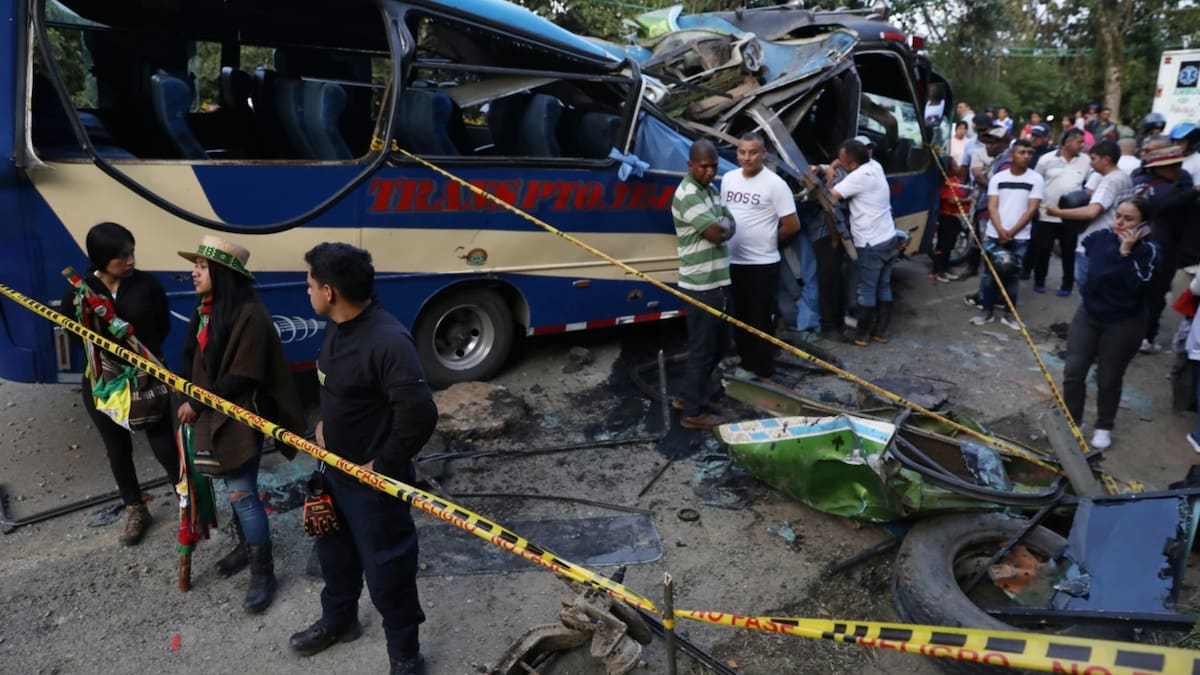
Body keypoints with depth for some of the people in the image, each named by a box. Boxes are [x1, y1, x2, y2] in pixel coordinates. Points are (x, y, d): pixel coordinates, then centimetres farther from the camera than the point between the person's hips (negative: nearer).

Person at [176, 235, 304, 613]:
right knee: (235, 488, 20)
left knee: (242, 493, -5)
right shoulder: (207, 309, 7)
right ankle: (246, 546, 39)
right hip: (213, 415, 8)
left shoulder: (249, 314, -21)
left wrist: (196, 404, -14)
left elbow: (242, 377, -22)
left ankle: (263, 574, 6)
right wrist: (189, 399, -2)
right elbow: (195, 359, 13)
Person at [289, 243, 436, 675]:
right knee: (334, 550, 28)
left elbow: (420, 415, -33)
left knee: (386, 571, 8)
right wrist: (324, 424, 7)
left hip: (373, 481, -9)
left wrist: (382, 466, -22)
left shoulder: (388, 341, -31)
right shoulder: (337, 326, -1)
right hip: (334, 468, 9)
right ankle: (338, 621, 54)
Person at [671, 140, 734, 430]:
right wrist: (723, 224, -1)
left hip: (718, 281, 10)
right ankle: (694, 412, 10)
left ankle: (690, 394, 32)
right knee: (702, 348, -1)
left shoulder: (712, 190, 14)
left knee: (717, 343, 19)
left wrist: (721, 225, -12)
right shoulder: (688, 195, -18)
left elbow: (730, 227, 9)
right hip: (702, 286, -10)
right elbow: (718, 234, -22)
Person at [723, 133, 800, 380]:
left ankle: (764, 372, 12)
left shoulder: (775, 184, -12)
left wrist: (767, 240, 2)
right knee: (738, 317, 15)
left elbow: (792, 225, -10)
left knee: (761, 320, 2)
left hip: (762, 264, -6)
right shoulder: (728, 179, 5)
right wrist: (724, 236, 6)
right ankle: (746, 362, 30)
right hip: (732, 262, 6)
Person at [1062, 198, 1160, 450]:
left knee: (1109, 379, 7)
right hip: (1088, 314, 4)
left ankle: (1104, 427, 28)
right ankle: (1071, 422, 19)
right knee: (1073, 371, 2)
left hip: (1124, 324, -4)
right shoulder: (1100, 237, -5)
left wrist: (1126, 252, -30)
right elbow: (1085, 247, 19)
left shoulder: (1148, 250, -16)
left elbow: (1136, 285, -29)